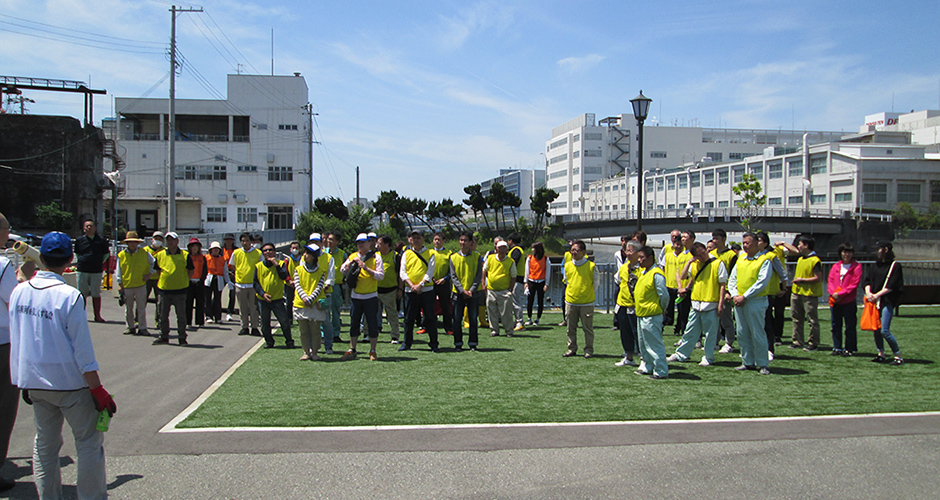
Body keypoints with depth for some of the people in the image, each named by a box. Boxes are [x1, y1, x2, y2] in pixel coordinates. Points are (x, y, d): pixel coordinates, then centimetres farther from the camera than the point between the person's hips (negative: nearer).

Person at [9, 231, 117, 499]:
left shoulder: (19, 292, 1)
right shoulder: (69, 296, -17)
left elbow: (16, 339, 10)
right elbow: (82, 350, -16)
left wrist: (25, 381, 21)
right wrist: (98, 390, -10)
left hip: (33, 383, 6)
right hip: (70, 382, -6)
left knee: (44, 444, 16)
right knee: (89, 442, 5)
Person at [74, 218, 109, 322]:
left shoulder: (101, 240, 3)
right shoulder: (79, 240, 5)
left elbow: (106, 254, 14)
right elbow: (77, 254, 18)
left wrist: (99, 263, 9)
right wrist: (82, 262, 10)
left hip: (96, 271, -1)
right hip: (82, 271, 1)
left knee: (96, 294, 2)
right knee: (82, 294, 5)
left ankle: (97, 315, 9)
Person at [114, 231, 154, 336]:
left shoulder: (144, 253, 1)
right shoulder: (121, 255, 1)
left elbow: (153, 263, 13)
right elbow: (118, 270, 6)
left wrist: (149, 273, 2)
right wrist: (119, 283, 1)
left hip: (140, 285, -1)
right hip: (126, 286, 1)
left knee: (141, 307, 1)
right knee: (128, 308, 9)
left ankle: (142, 328, 6)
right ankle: (130, 327, 20)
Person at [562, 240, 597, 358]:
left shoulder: (591, 266, -7)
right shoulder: (567, 265, 4)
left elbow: (595, 283, 5)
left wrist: (590, 296, 8)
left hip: (586, 303, -4)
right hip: (570, 302, 4)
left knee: (587, 328, 3)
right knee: (571, 328, 9)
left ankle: (589, 350, 13)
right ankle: (572, 348, 20)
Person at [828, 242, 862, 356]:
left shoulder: (856, 267, 0)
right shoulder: (836, 267, 13)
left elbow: (854, 284, -8)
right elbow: (830, 281, 8)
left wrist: (840, 293, -15)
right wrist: (833, 293, -12)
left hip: (849, 301, -4)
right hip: (835, 301, 4)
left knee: (850, 327, 1)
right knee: (836, 326, 7)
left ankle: (850, 349, 8)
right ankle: (837, 348, 15)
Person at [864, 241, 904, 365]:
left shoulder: (895, 266, -4)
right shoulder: (876, 265, 16)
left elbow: (891, 286, -11)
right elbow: (868, 280, 10)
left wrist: (877, 295, -15)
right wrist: (868, 292, -8)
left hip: (887, 301, -7)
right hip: (875, 301, 7)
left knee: (884, 330, -13)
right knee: (876, 329, 9)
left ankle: (898, 356, -3)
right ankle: (881, 354, 20)